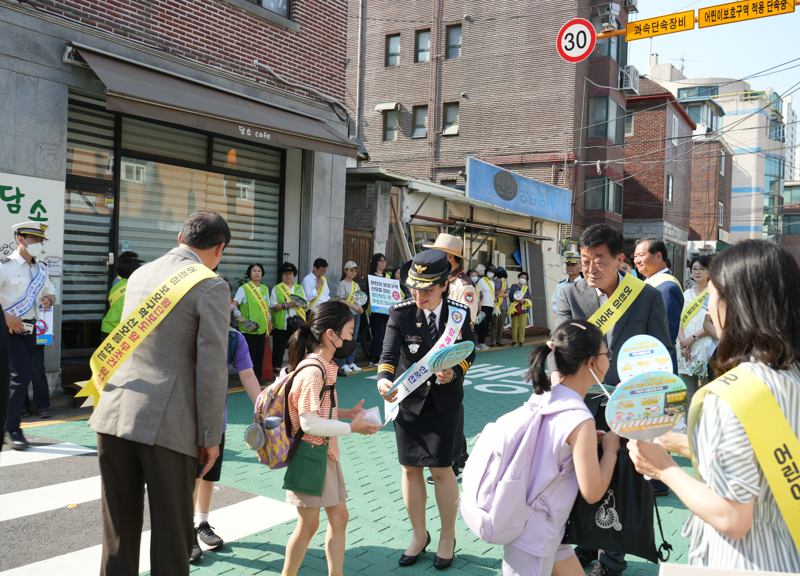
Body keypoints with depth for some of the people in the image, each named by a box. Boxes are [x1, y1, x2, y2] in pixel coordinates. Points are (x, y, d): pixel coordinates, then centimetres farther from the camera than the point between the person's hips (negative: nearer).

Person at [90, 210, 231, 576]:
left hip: (115, 413, 6)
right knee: (171, 532, 9)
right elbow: (211, 367, -12)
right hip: (166, 423, -6)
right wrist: (211, 437, -5)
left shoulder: (138, 276, 14)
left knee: (119, 531, 15)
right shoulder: (211, 287, -7)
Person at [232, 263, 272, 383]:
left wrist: (269, 320, 16)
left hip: (262, 328, 5)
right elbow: (234, 304, -8)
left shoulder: (265, 288, 15)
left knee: (260, 355, 7)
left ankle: (258, 379, 16)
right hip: (248, 328, -5)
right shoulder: (244, 288, -4)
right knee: (249, 355, -5)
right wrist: (239, 315, -23)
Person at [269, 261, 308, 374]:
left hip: (297, 324, 3)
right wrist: (286, 305, -16)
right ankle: (276, 369, 9)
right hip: (281, 324, -3)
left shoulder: (299, 288, 16)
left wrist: (300, 304, -6)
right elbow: (272, 305, -4)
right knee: (279, 348, -1)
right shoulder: (276, 288, 5)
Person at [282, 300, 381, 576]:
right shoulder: (313, 373, -23)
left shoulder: (326, 366, 8)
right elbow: (309, 423, -26)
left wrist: (345, 413, 4)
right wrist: (351, 428, -19)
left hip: (326, 452, 10)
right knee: (308, 524, 3)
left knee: (339, 516, 13)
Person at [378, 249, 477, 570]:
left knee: (441, 470, 2)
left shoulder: (459, 314, -7)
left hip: (445, 402, -1)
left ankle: (448, 537, 24)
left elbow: (468, 353, 1)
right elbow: (389, 355, -17)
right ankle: (419, 536, 30)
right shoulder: (400, 314, -9)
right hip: (408, 400, 1)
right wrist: (384, 380, -37)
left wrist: (453, 373, -19)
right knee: (410, 469, 10)